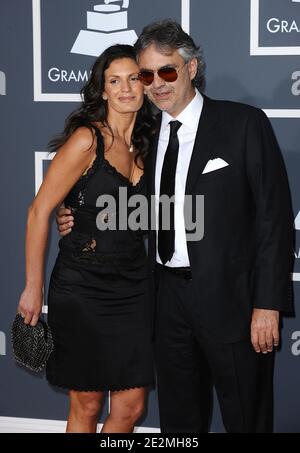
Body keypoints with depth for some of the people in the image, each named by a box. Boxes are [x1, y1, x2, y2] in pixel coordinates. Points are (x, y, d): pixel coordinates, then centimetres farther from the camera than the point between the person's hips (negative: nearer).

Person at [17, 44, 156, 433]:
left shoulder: (143, 146, 8)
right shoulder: (87, 139, -12)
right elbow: (40, 212, -12)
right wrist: (33, 289, -11)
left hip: (132, 288, 6)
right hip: (82, 288, -6)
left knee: (131, 408, 7)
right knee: (86, 406, 6)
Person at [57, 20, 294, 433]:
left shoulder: (244, 124, -8)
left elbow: (274, 216, -10)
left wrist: (268, 304, -15)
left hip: (230, 298, -5)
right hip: (169, 296, 5)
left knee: (246, 418, 6)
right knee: (178, 419, 16)